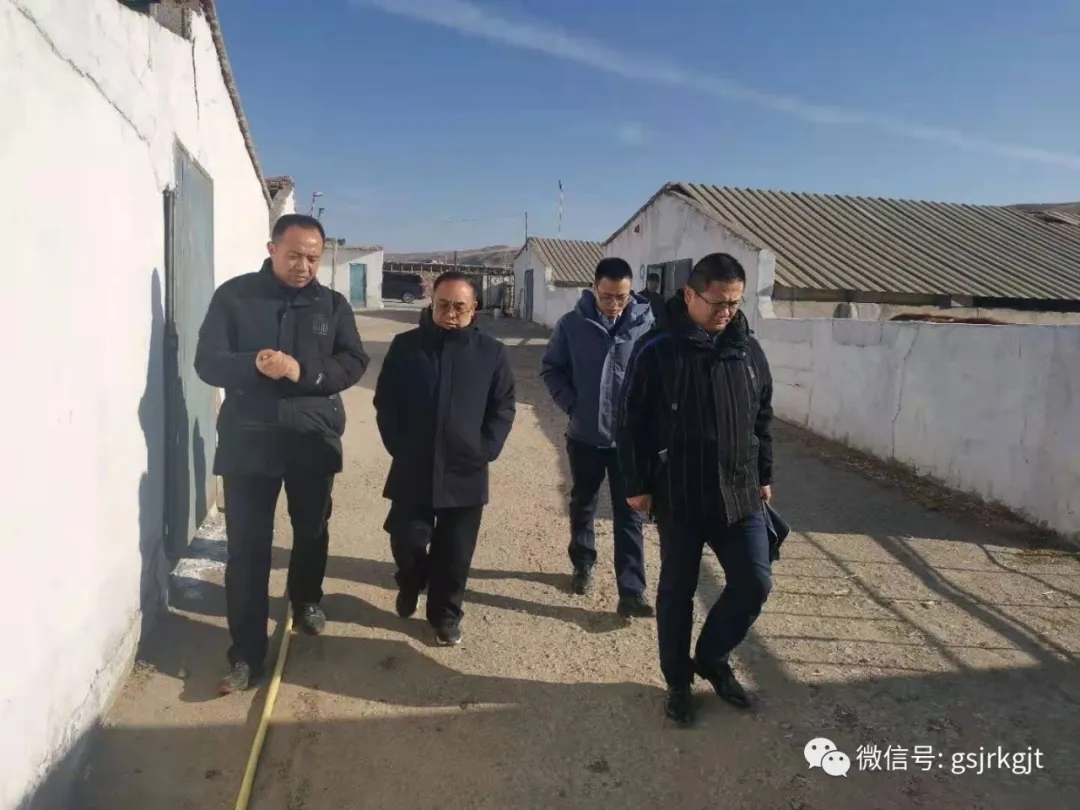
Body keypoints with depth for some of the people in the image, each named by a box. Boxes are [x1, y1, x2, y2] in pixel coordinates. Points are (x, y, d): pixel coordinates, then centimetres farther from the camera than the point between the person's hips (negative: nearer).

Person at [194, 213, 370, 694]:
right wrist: (253, 365, -27)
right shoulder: (233, 296, -2)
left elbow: (354, 363, -5)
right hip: (248, 439, -2)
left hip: (313, 438, 2)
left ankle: (306, 601, 45)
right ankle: (247, 654, 9)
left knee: (312, 532, 18)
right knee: (247, 547, 0)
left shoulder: (332, 304, 3)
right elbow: (207, 362, -7)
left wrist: (304, 372, -22)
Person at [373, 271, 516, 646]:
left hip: (465, 473, 0)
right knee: (406, 540, 5)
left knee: (455, 554, 8)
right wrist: (398, 446, -4)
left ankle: (446, 615, 29)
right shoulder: (405, 346, 2)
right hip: (412, 471, 0)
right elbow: (385, 402, 5)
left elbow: (503, 408, 3)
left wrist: (485, 450, -7)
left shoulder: (491, 352, 1)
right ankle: (410, 583, 39)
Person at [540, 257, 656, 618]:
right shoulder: (572, 324, -8)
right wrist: (571, 404, -7)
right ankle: (582, 566, 38)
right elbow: (551, 368, 3)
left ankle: (632, 592, 6)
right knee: (582, 506, 18)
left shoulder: (647, 324, -10)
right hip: (584, 435, 2)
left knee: (629, 515, 2)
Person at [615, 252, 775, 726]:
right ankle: (678, 681, 28)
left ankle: (712, 657, 28)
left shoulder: (748, 351, 5)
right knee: (677, 591, 9)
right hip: (678, 497, -4)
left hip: (739, 494, 4)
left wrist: (764, 476, 13)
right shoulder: (657, 351, -10)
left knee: (754, 583, 3)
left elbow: (763, 419, 14)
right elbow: (632, 423, -7)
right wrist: (636, 484, -8)